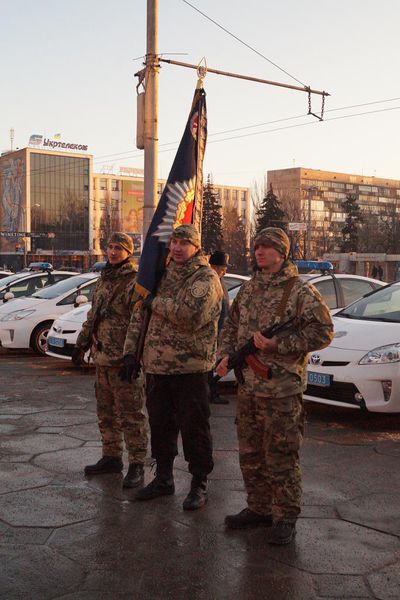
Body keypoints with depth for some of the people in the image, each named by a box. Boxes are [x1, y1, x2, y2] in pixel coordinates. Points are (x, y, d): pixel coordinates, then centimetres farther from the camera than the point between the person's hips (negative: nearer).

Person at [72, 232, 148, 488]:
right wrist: (82, 344, 24)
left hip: (124, 359, -9)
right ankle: (111, 457, 28)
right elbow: (93, 316, 26)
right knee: (106, 412, 16)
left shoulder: (136, 281, -11)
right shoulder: (104, 280, 17)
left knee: (131, 414, -3)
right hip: (102, 357, 9)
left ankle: (137, 465, 4)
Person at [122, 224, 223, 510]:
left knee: (194, 428, 3)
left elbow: (192, 315, -26)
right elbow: (139, 314, 16)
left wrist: (157, 302, -14)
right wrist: (131, 350, 8)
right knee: (160, 425, 16)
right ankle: (163, 478, 32)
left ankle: (200, 484, 17)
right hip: (157, 366, 7)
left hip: (191, 368, -7)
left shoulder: (206, 278, -9)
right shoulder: (162, 275, 13)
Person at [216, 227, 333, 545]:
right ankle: (258, 508, 30)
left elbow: (322, 331, -13)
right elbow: (231, 325, 22)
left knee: (281, 458, -1)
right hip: (248, 387, 7)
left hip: (282, 390, -7)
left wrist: (277, 344, -18)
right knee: (250, 454, 15)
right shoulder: (248, 289, 13)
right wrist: (226, 355, 4)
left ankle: (285, 518, 12)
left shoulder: (300, 291, -7)